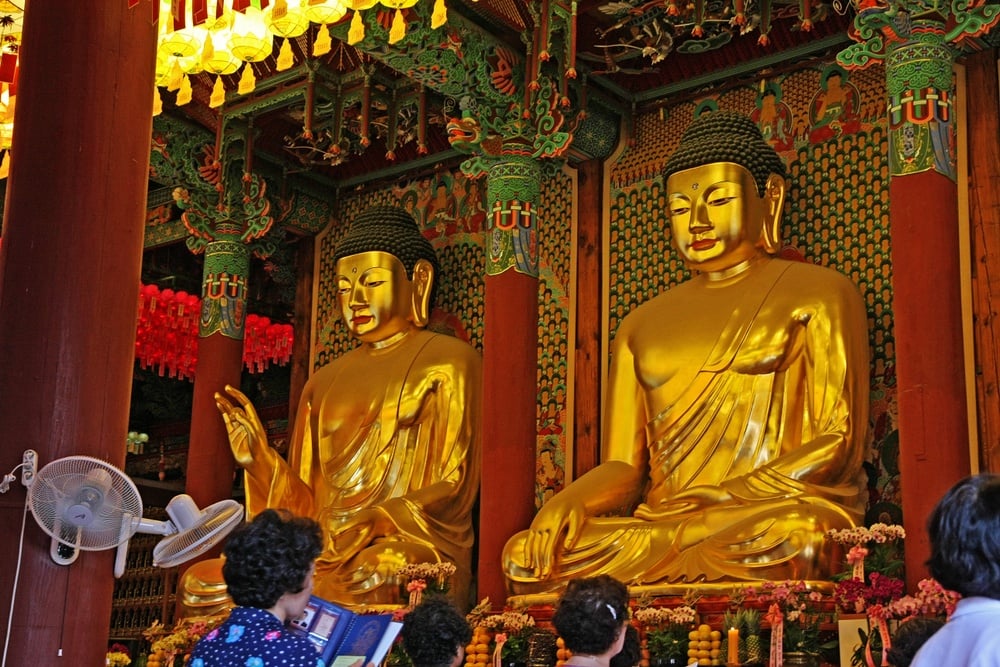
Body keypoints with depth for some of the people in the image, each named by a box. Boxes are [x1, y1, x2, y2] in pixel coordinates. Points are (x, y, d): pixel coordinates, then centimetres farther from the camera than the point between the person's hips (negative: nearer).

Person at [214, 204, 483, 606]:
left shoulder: (448, 363, 7)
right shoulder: (325, 383, 21)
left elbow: (452, 488, -3)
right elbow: (308, 505, 17)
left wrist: (372, 522, -17)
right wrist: (259, 458, 1)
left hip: (414, 549, -5)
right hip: (330, 551, 5)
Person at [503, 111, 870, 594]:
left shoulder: (817, 295, 9)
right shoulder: (642, 325, 22)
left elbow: (837, 446, -1)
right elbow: (623, 467, 14)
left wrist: (724, 498, -14)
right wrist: (572, 500, -9)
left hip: (786, 509, -3)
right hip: (660, 526, 4)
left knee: (790, 539, -40)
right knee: (526, 554, -23)